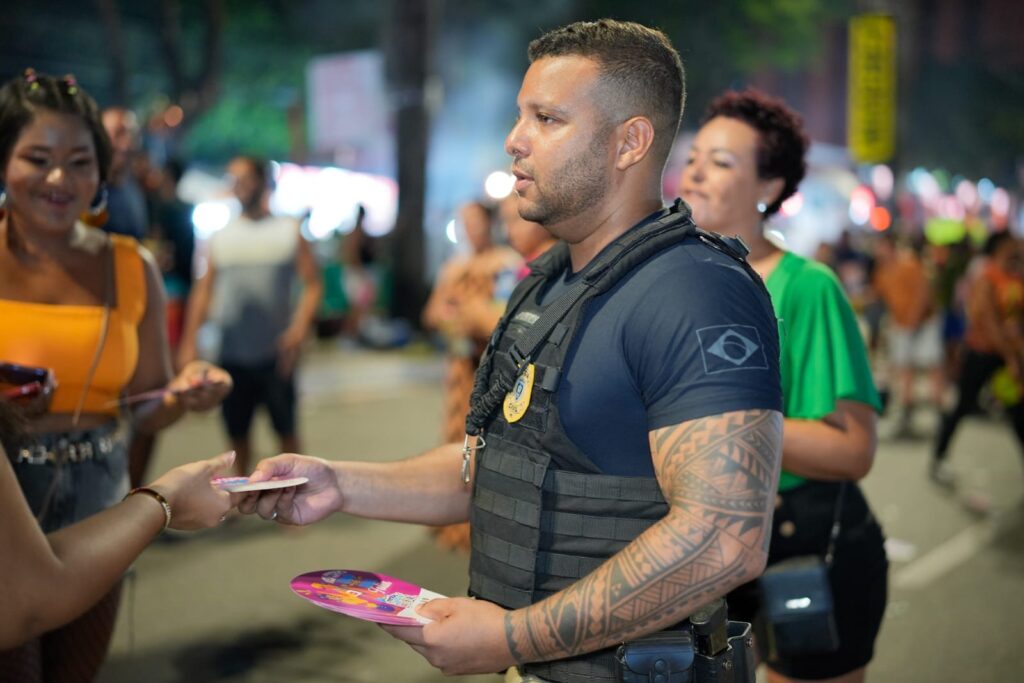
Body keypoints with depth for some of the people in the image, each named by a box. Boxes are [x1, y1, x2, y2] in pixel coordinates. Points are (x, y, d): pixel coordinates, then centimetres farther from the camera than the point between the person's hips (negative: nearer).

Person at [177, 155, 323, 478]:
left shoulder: (289, 230, 2)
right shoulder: (221, 236, 10)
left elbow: (312, 284, -3)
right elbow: (204, 289, 9)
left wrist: (299, 328, -17)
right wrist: (189, 341, 1)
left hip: (276, 354, -2)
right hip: (232, 354, 3)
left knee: (285, 429, 5)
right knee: (236, 431, 9)